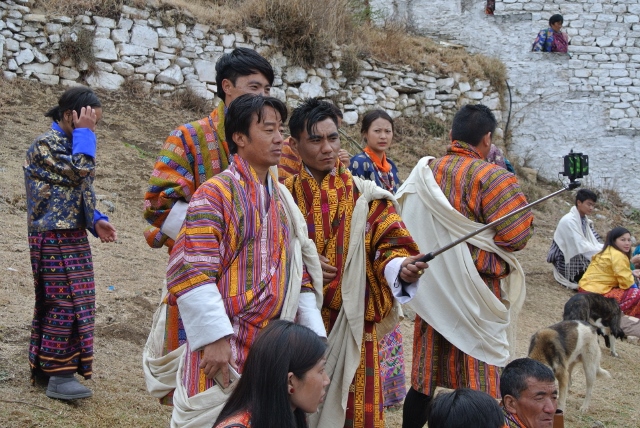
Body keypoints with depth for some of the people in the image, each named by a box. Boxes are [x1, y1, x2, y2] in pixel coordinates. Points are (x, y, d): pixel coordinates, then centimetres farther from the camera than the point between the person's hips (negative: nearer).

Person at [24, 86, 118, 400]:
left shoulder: (69, 144, 17)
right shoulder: (45, 144, -12)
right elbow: (80, 171, -25)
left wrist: (96, 221, 5)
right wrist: (84, 133, -15)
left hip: (73, 237, 9)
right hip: (54, 239, -9)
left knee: (58, 303, 12)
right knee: (66, 303, -10)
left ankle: (46, 363, 20)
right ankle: (59, 375, -5)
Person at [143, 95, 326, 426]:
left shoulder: (282, 199, 14)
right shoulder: (216, 194, -9)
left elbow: (298, 270, 17)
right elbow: (190, 272, -16)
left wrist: (312, 334, 9)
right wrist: (215, 338, -21)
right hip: (223, 350, -7)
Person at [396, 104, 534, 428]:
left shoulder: (424, 173, 5)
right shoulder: (492, 176, -14)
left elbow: (406, 222, 15)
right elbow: (516, 236, -18)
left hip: (431, 289, 6)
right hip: (473, 291, -6)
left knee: (425, 378, 15)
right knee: (478, 381, 2)